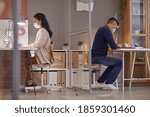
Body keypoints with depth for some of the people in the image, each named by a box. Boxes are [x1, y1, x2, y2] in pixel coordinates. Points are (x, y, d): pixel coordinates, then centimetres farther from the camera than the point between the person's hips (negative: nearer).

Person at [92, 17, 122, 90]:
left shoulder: (102, 29, 20)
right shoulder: (106, 30, -13)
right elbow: (113, 46, -19)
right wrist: (118, 46, 1)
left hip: (95, 56, 10)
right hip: (98, 57, -10)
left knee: (114, 63, 25)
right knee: (119, 62, -10)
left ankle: (100, 81, 23)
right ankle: (109, 83, -7)